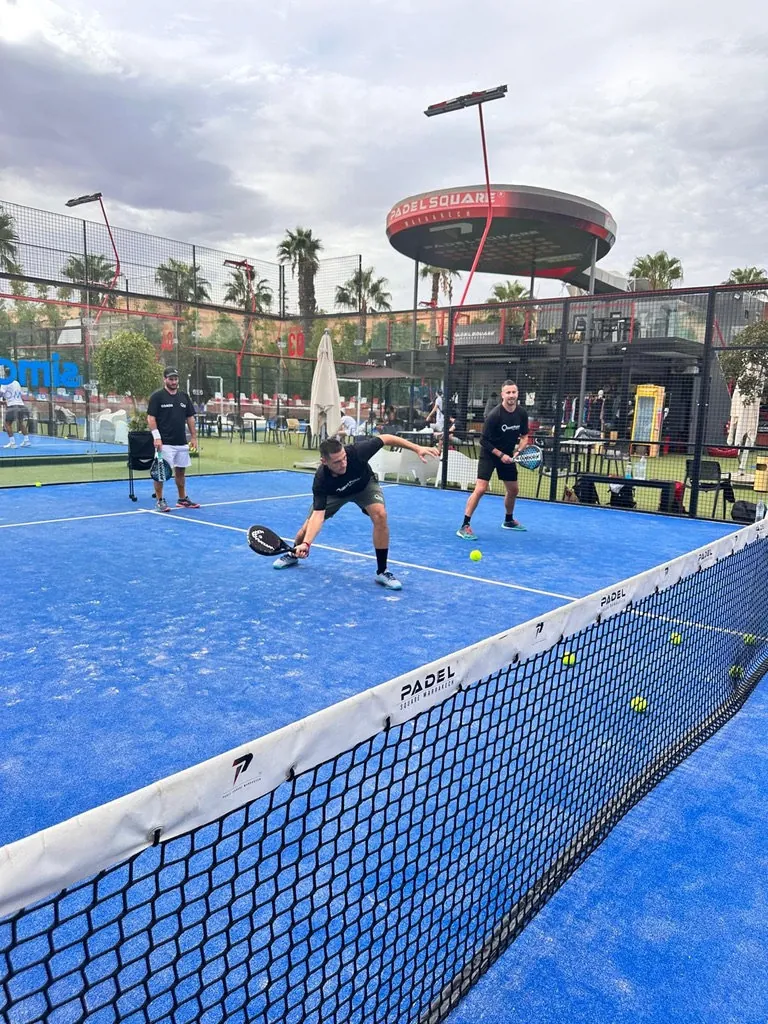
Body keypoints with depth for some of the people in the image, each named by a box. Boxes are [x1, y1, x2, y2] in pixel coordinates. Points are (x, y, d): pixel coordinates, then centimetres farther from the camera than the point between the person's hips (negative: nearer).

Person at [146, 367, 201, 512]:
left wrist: (194, 437, 9)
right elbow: (151, 418, -7)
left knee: (180, 471, 12)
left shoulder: (184, 396, 12)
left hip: (182, 443, 6)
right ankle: (159, 500, 4)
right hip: (164, 443, -5)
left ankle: (182, 499, 22)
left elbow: (190, 418, 15)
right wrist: (156, 437, -16)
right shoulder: (156, 396, -4)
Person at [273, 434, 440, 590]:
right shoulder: (321, 480, -39)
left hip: (365, 485, 0)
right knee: (309, 525, -1)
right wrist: (306, 543, -55)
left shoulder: (356, 452, -41)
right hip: (334, 493, 0)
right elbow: (318, 514, -40)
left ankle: (382, 571, -14)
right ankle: (294, 554, 36)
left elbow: (385, 438, -27)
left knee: (380, 515, -27)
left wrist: (417, 448, -30)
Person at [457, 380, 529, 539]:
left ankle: (509, 521, 40)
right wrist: (500, 455, -19)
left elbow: (524, 435, 8)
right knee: (480, 489, -18)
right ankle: (464, 526, -13)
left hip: (507, 455, 6)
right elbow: (484, 441, -18)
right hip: (489, 454, -6)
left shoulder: (522, 413, -6)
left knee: (513, 490, 15)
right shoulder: (495, 415, -23)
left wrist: (519, 450, -9)